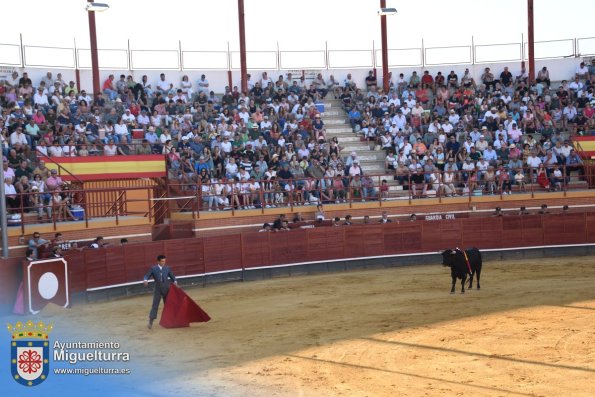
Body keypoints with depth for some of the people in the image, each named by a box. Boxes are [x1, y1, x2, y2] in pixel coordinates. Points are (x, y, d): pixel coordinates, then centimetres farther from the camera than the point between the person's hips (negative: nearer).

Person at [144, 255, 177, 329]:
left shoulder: (167, 268, 5)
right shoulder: (153, 268, 0)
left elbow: (172, 276, 7)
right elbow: (147, 275, -3)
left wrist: (175, 281, -13)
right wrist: (146, 280, -25)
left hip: (166, 289, 2)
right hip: (157, 289, -2)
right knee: (155, 305, -7)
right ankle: (151, 321, -8)